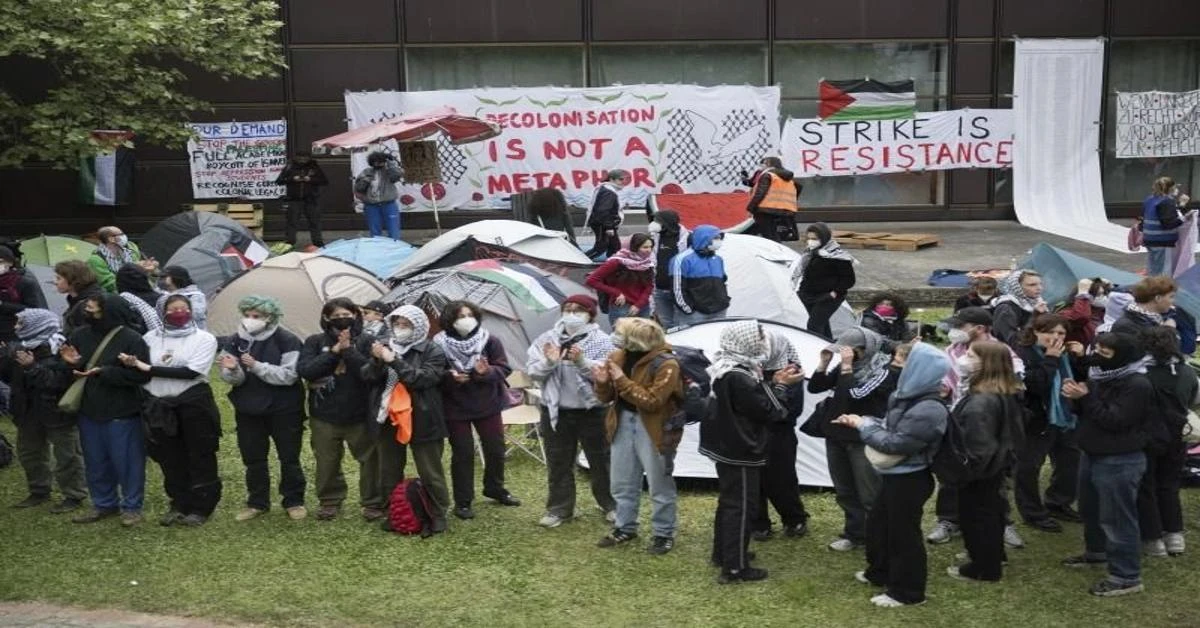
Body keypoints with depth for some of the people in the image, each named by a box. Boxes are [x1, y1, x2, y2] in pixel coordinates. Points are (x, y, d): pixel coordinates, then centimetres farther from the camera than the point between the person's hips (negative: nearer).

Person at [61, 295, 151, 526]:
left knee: (127, 461, 2)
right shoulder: (80, 335, 5)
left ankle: (131, 506, 15)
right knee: (95, 461, 15)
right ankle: (104, 503, 29)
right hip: (89, 410, 6)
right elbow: (73, 369, 19)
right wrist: (72, 363, -7)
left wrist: (104, 372, -24)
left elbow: (143, 375, -20)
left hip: (122, 413, -6)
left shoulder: (131, 339, -14)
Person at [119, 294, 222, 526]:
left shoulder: (204, 338, -4)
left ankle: (201, 507, 13)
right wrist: (131, 364, -14)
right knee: (170, 458, 11)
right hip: (160, 405, 4)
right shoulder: (151, 337, 9)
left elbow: (191, 372, -16)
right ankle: (179, 505, 25)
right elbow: (140, 371, 11)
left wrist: (149, 369, -17)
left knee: (199, 456, 3)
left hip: (194, 403, -4)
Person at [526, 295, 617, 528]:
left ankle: (610, 504, 29)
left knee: (601, 461, 11)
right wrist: (548, 362, -22)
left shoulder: (601, 341, -7)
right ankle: (559, 509, 25)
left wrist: (582, 362, -31)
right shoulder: (547, 340, 1)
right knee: (558, 463, 11)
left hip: (592, 411, -2)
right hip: (556, 411, 2)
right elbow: (532, 372, -3)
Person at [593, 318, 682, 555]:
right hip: (623, 423, 6)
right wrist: (602, 383, -15)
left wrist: (621, 380, -27)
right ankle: (624, 528, 32)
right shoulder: (618, 357, 1)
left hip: (652, 429, -6)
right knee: (622, 482, 16)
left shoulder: (666, 364, -19)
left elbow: (652, 401, -26)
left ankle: (664, 533, 18)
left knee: (660, 486, 4)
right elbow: (607, 398, 8)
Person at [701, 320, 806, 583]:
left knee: (729, 501, 22)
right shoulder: (738, 378, -27)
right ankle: (735, 568, 4)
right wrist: (781, 385, -8)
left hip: (726, 447, 10)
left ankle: (722, 554, 34)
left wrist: (773, 382, 6)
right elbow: (769, 411, -20)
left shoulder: (725, 369, 5)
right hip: (740, 451, -10)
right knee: (741, 506, -2)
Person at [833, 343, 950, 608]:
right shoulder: (910, 397, 4)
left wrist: (864, 425, -15)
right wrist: (860, 420, 0)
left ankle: (907, 591, 18)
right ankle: (880, 573, 42)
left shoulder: (929, 410, -28)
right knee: (878, 523, 24)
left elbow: (894, 443, -27)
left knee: (902, 533, 3)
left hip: (909, 480, -10)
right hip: (895, 475, 10)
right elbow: (889, 426, 15)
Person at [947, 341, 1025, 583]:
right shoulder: (1008, 394, -1)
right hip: (996, 465, 9)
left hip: (979, 470, -9)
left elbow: (977, 447, -31)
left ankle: (984, 568, 21)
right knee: (990, 511, 24)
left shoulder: (981, 403, -32)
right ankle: (993, 556, 42)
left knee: (976, 516, 7)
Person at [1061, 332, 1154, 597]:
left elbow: (1114, 421, -25)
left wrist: (1086, 398, -23)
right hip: (1092, 455, 10)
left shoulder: (1137, 385, -20)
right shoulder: (1101, 375, 8)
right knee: (1090, 509, 24)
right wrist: (1076, 397, -9)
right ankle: (1096, 551, 45)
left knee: (1117, 518, -5)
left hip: (1120, 462, -10)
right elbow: (1087, 413, 12)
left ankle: (1127, 577, 2)